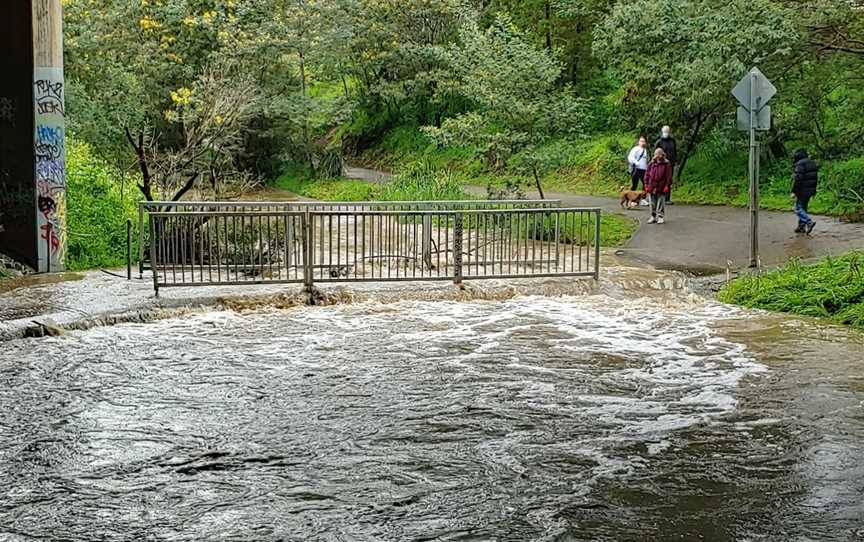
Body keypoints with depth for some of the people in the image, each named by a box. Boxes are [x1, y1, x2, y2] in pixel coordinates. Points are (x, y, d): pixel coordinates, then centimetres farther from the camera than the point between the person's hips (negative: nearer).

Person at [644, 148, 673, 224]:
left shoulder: (666, 164, -4)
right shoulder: (651, 164, 5)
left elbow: (669, 176, -6)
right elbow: (647, 174, 9)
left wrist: (667, 186, -11)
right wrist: (646, 185, 5)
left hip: (661, 188, -4)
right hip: (652, 187, 4)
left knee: (660, 203, 1)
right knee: (653, 203, 12)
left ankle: (661, 217, 9)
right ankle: (653, 216, 22)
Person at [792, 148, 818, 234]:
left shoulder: (800, 164, -14)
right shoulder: (813, 163, 14)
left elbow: (797, 179, -21)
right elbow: (816, 178, 18)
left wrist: (793, 191, -18)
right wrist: (814, 191, 22)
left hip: (802, 190, -9)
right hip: (811, 190, 9)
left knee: (799, 209, -5)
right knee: (804, 208, 17)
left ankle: (809, 222, -22)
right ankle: (801, 226, 20)